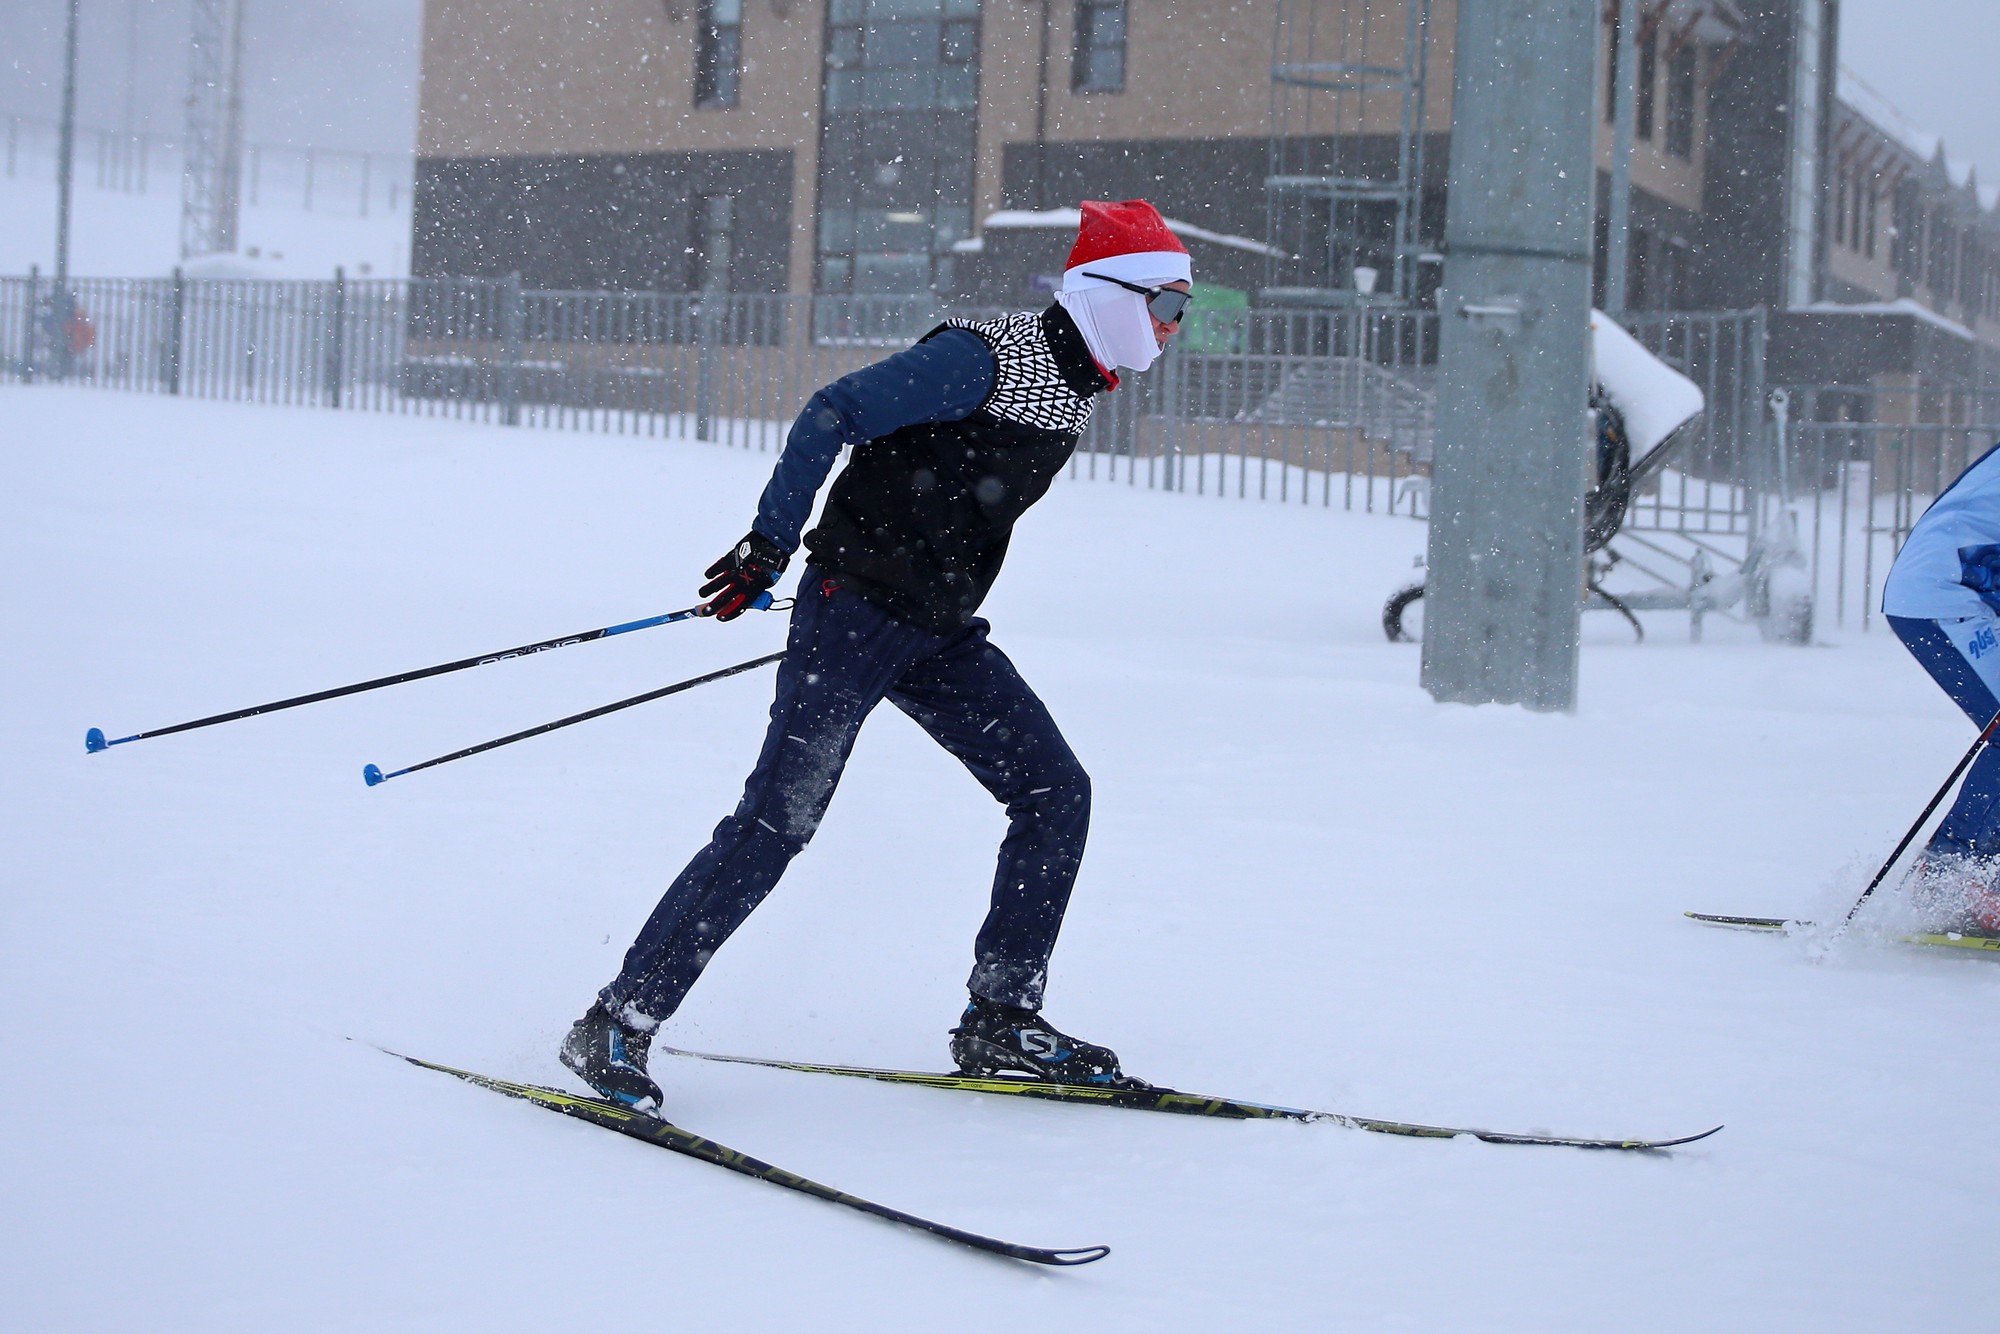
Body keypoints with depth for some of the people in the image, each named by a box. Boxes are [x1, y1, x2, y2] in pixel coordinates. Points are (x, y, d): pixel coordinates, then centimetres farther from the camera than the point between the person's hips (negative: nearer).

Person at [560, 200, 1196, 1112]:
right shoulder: (984, 358, -16)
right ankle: (618, 1022, -8)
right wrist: (769, 545, -18)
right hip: (857, 606, -9)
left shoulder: (1079, 386, 11)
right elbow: (834, 415, -18)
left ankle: (1000, 1019, 9)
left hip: (941, 628, 9)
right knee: (780, 817, -13)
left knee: (1055, 793, 1)